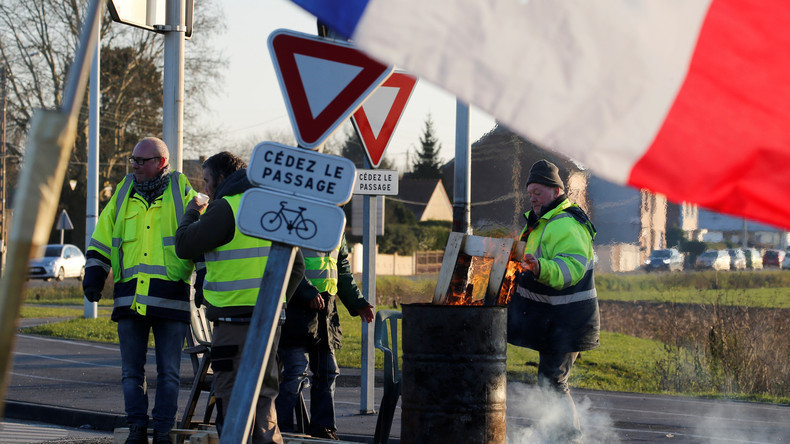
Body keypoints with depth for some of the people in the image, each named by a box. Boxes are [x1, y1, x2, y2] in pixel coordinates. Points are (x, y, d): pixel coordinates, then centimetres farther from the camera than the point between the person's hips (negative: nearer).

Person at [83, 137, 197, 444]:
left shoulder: (182, 192, 4)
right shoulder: (123, 193, 14)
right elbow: (101, 239, 17)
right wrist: (94, 275, 6)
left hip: (170, 298, -3)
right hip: (130, 299, 3)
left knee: (168, 372, 0)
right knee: (131, 371, 5)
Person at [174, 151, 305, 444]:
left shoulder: (226, 208, -9)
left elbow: (185, 246, -7)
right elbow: (296, 266, 18)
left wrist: (192, 214, 10)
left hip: (236, 315, -8)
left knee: (232, 391, -5)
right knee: (263, 390, 13)